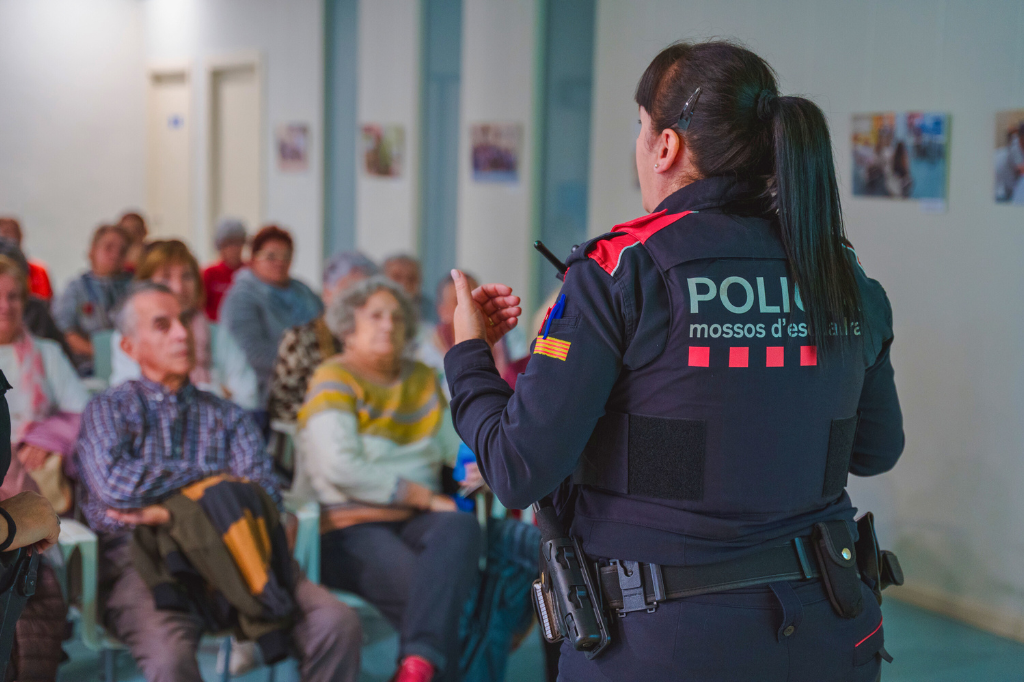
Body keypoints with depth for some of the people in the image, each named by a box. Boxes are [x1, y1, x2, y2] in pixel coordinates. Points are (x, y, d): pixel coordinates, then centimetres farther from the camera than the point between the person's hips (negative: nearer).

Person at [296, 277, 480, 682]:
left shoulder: (422, 380, 22)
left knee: (461, 527, -31)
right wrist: (424, 496, -13)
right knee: (423, 583, -33)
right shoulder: (334, 380, 0)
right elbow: (340, 468, -15)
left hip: (414, 523, 5)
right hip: (348, 527, -5)